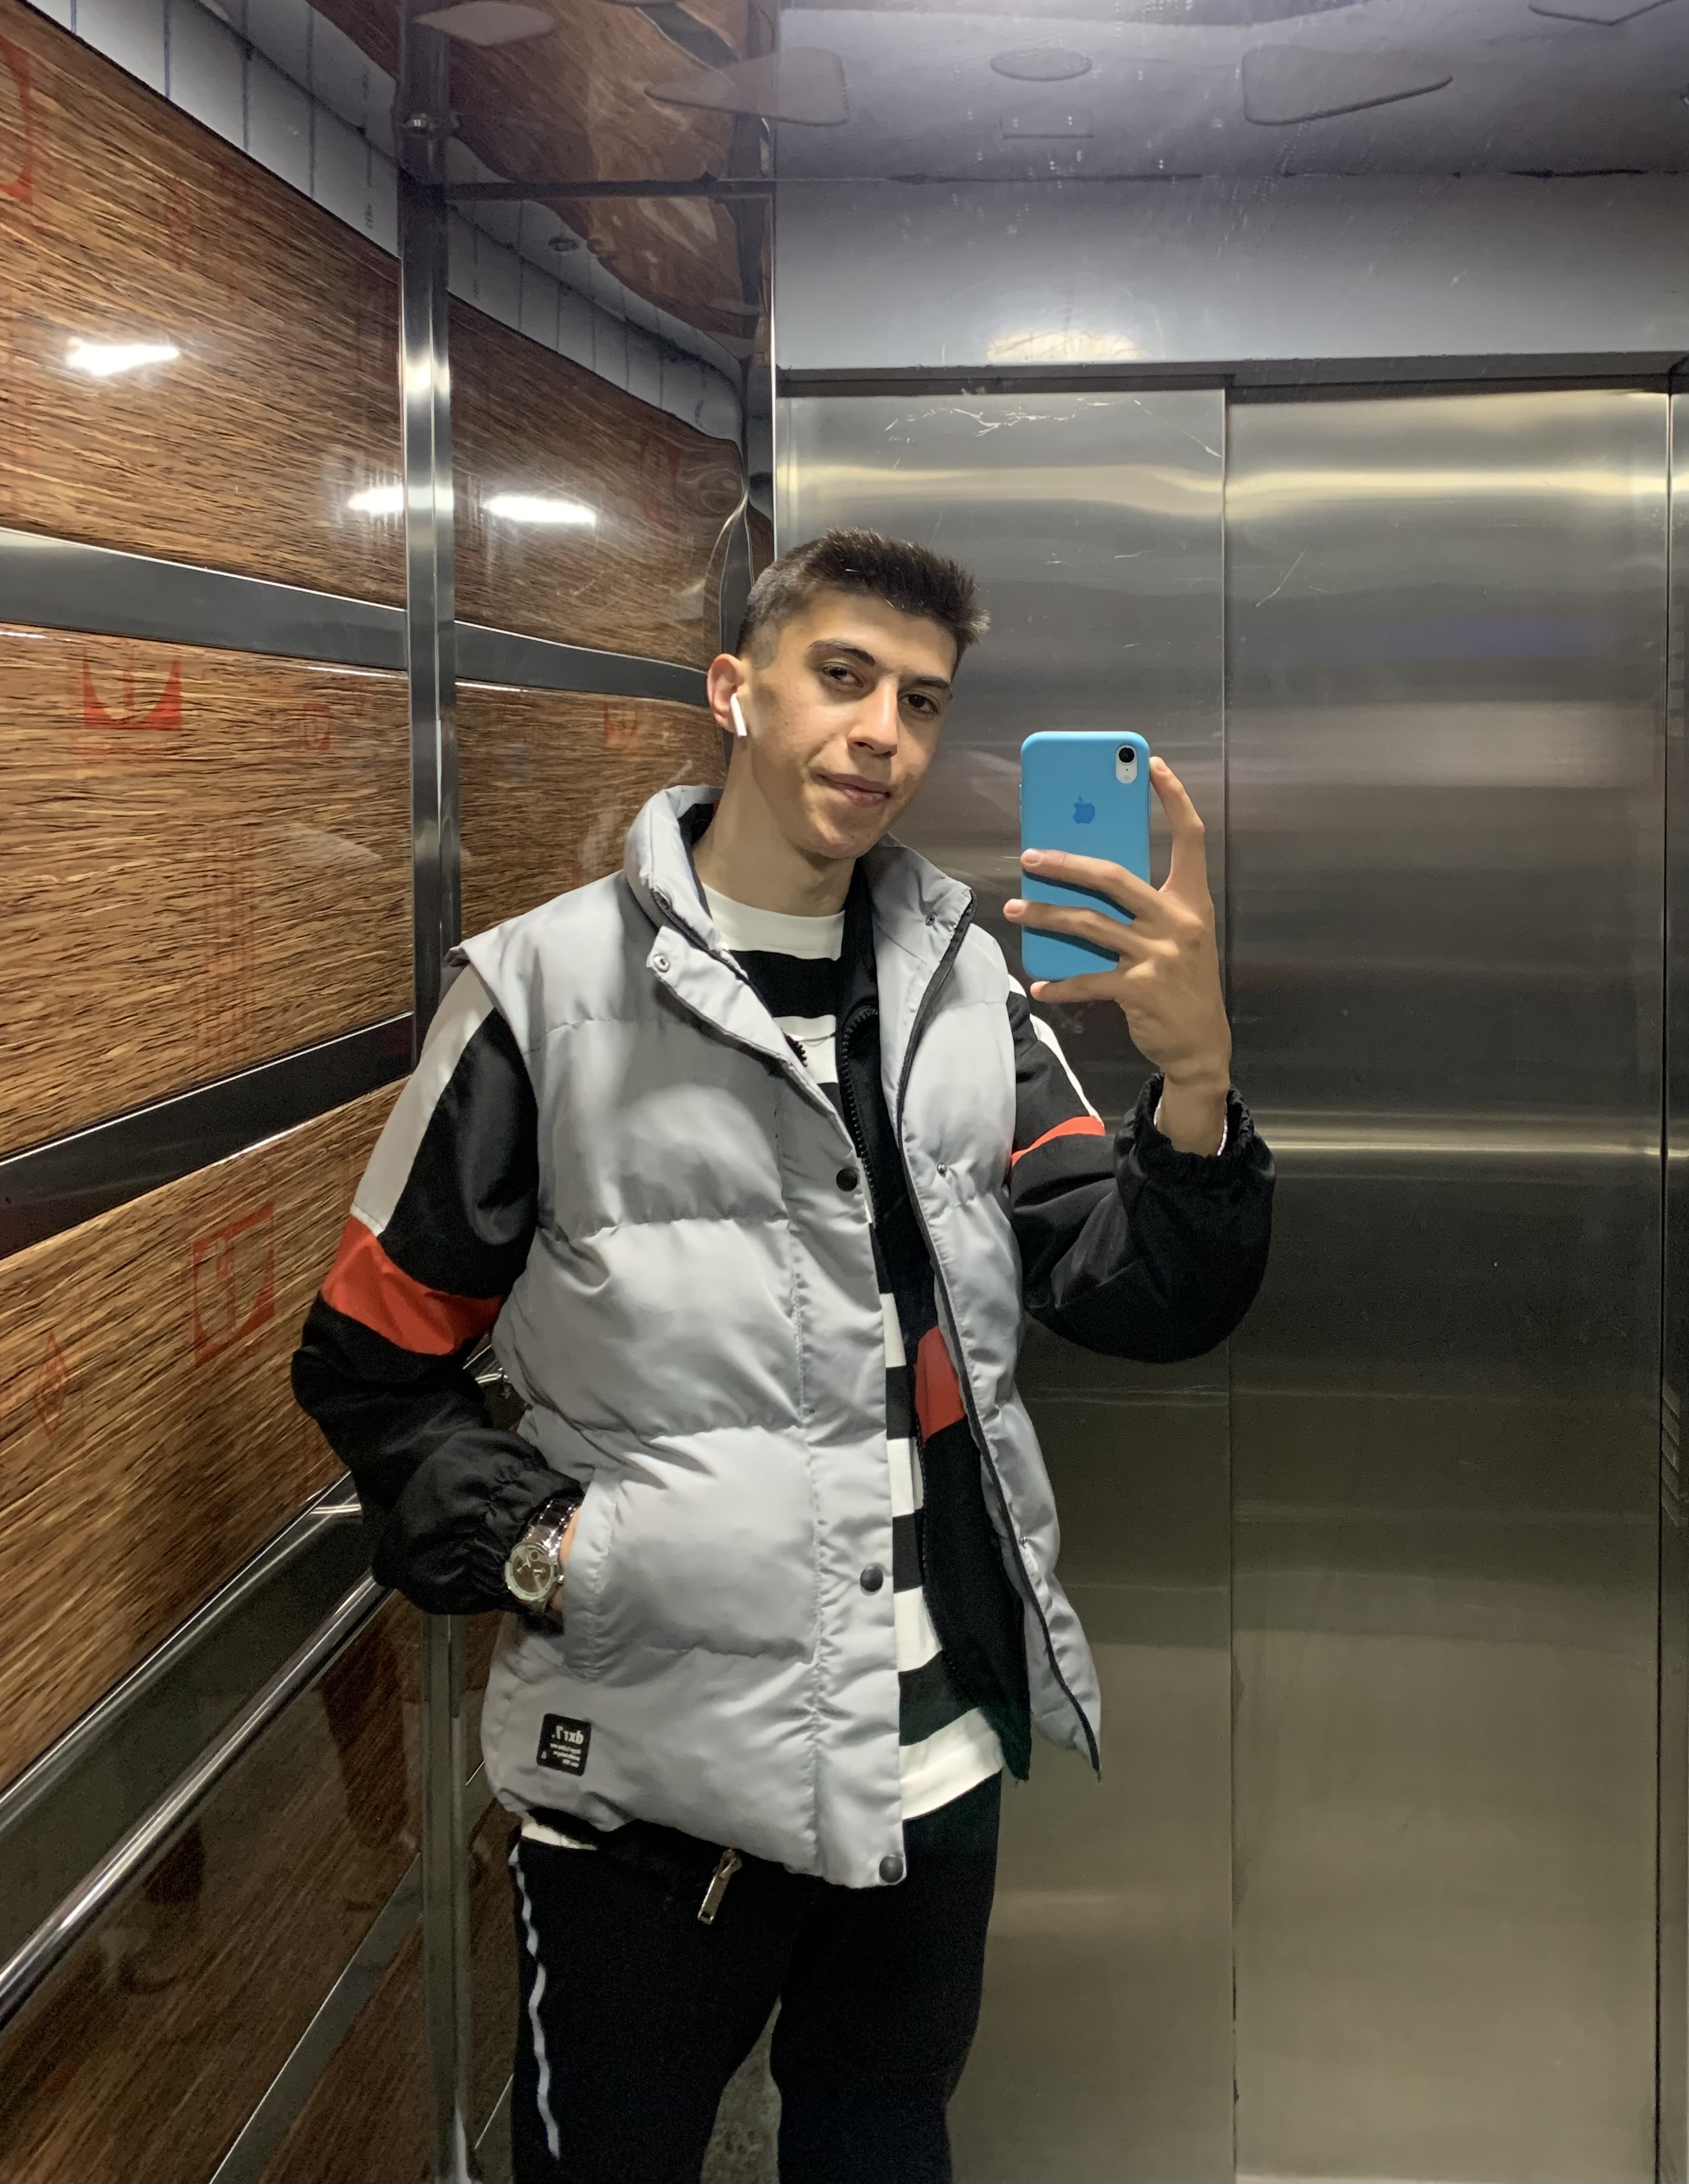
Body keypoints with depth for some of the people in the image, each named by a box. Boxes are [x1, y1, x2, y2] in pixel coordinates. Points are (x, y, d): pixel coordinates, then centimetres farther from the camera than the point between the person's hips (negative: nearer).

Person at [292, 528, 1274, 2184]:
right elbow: (370, 1361, -4)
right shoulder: (545, 988, -9)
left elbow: (1141, 1303, -6)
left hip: (941, 1745, 4)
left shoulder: (972, 988, 3)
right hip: (653, 1756, -4)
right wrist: (538, 1551, -17)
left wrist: (1196, 1079, -23)